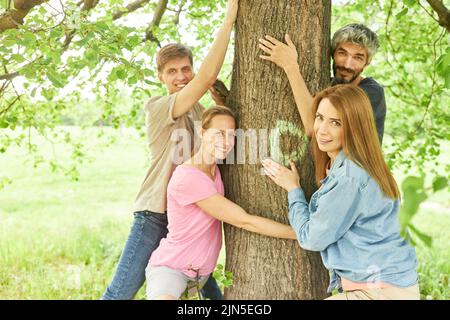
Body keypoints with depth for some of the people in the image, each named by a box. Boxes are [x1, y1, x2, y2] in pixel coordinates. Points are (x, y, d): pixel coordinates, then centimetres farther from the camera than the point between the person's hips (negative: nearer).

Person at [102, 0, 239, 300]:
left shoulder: (199, 110, 11)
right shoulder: (156, 107, -12)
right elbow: (208, 76, -24)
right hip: (156, 216, -6)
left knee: (208, 286, 13)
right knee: (121, 292, -1)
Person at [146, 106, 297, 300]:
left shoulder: (215, 167, -1)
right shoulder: (188, 177, -24)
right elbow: (245, 221, -22)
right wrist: (302, 233, -19)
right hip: (170, 269, -9)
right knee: (164, 296, -31)